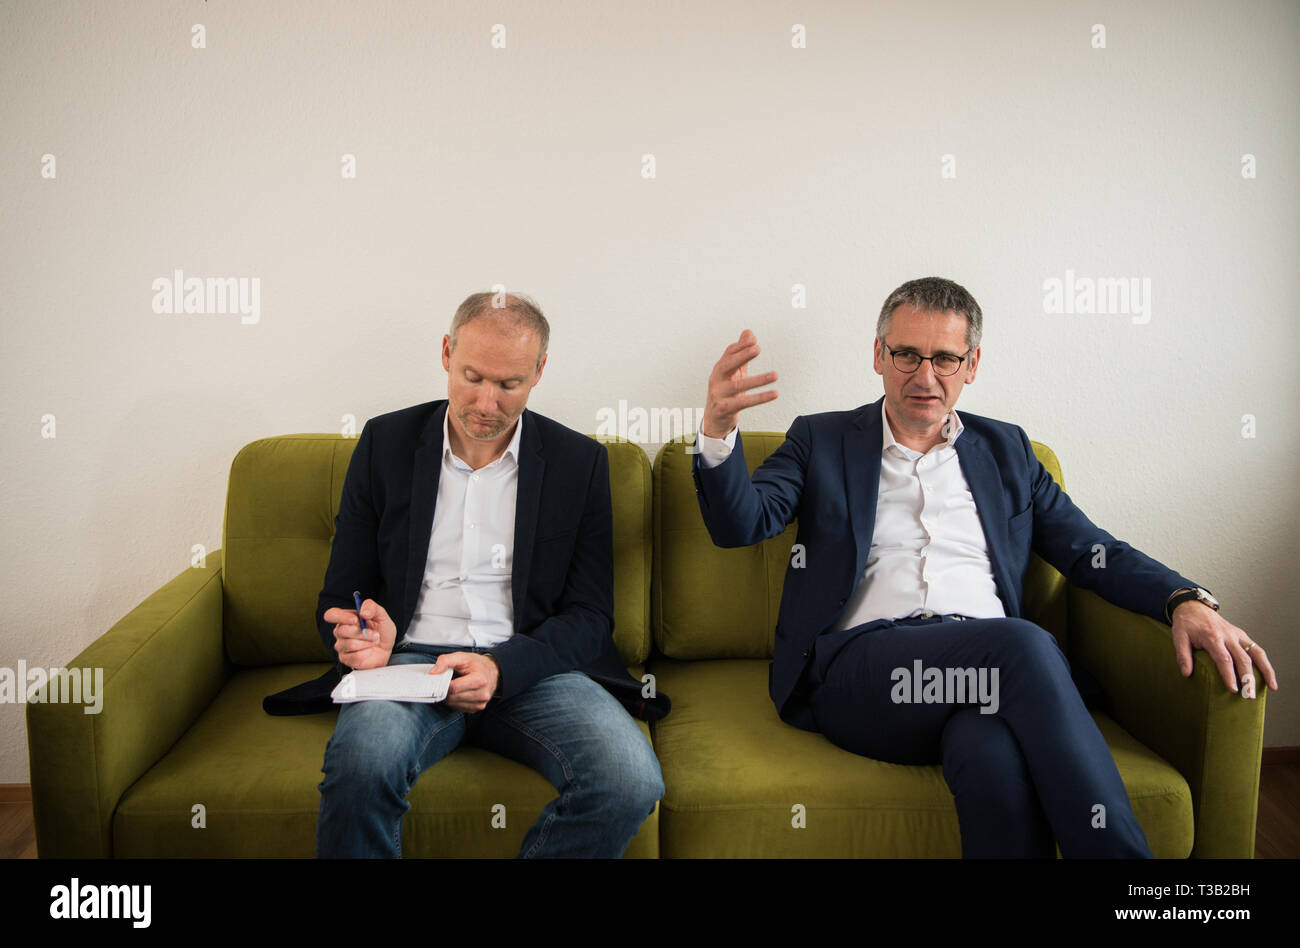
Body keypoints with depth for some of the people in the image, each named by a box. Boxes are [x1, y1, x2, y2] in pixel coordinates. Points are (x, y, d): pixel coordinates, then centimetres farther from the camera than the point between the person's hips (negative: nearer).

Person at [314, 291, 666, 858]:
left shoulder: (579, 461, 7)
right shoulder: (386, 442, 9)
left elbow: (589, 614, 4)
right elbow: (340, 595, 12)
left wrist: (501, 667, -15)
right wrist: (361, 635, -13)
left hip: (530, 667, 1)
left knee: (631, 782, -28)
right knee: (361, 765, -36)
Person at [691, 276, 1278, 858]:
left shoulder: (1005, 449, 24)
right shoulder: (822, 441, 17)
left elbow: (1092, 551, 20)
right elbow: (740, 524, 2)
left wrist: (1187, 601, 0)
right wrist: (720, 428, -18)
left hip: (988, 661, 2)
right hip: (859, 668, -1)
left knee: (994, 754, -37)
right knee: (1022, 642, -32)